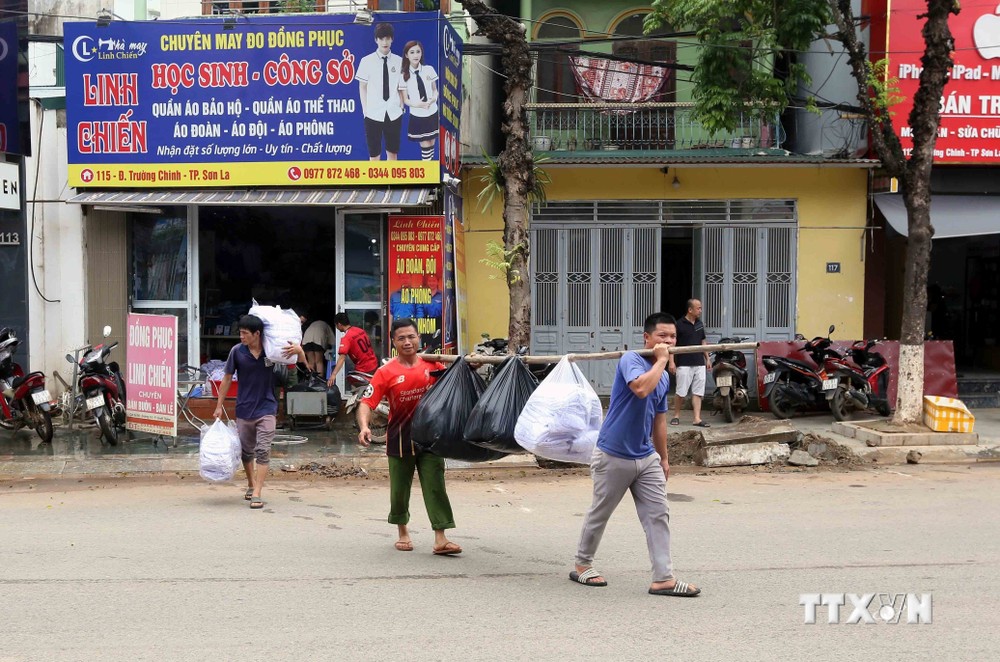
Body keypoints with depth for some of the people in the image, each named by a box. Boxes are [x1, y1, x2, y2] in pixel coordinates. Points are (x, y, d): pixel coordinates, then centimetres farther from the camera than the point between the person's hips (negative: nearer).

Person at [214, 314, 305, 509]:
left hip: (266, 408, -2)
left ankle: (257, 494, -10)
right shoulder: (237, 351, -9)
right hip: (244, 409, 2)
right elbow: (227, 378, 2)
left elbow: (302, 361, 2)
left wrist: (298, 350, -23)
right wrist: (219, 406, 3)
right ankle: (251, 484, 37)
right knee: (246, 451, 15)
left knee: (263, 451, -10)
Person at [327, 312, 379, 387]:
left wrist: (333, 374, -37)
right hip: (374, 365, 8)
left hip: (363, 370, -8)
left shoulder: (346, 338, -20)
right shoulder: (361, 330, 4)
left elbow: (342, 358, -30)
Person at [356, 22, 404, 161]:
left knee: (392, 152, 11)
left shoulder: (399, 61, 2)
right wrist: (365, 108, -3)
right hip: (373, 114, -2)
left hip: (394, 113, 2)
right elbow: (362, 87, 2)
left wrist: (401, 104, 0)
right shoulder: (367, 61, -3)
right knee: (374, 154, 5)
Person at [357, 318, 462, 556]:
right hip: (400, 438, -1)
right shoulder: (386, 372, -7)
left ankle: (440, 539, -7)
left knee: (435, 486, -5)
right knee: (399, 488, 12)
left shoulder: (432, 366, 1)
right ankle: (403, 532, 33)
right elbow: (367, 403, -13)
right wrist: (364, 426, -31)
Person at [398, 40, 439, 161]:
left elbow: (435, 89, 9)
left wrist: (434, 97, -15)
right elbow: (405, 100, -5)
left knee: (431, 144, 10)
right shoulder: (404, 76, -8)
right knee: (425, 146, 1)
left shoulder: (429, 70, -3)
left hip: (432, 113, 2)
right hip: (417, 116, -2)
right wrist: (417, 104, -25)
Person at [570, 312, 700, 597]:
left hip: (646, 458, 7)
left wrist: (664, 458, 21)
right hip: (614, 456, -7)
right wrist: (661, 359, -22)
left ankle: (663, 578, -3)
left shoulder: (664, 376, 11)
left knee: (658, 515, -2)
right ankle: (582, 565, 26)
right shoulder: (630, 360, -13)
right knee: (599, 514, 8)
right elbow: (641, 388, -35)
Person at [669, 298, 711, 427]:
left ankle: (697, 419, 2)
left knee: (698, 392, 2)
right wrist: (672, 361, -14)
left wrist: (707, 359, 16)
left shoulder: (699, 324, 12)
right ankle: (676, 416, 14)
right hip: (684, 364, -6)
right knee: (681, 392, -2)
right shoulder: (679, 324, -7)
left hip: (699, 363, 6)